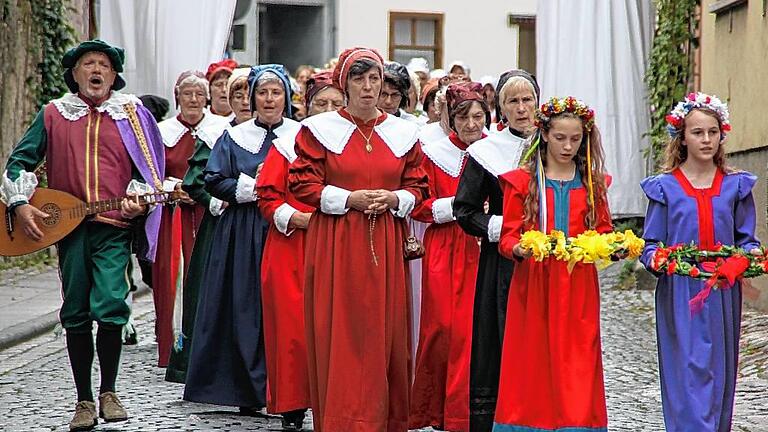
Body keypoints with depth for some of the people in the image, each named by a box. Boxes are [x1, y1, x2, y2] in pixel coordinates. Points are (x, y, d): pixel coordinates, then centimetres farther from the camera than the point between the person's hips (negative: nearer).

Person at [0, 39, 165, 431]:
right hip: (67, 224, 2)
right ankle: (84, 400, 15)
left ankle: (108, 391, 6)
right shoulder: (54, 114, 9)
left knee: (110, 307, -13)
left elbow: (149, 166, 11)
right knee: (75, 314, 4)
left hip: (114, 226, -1)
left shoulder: (131, 113, 8)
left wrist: (137, 200, -7)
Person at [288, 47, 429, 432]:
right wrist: (350, 199, -13)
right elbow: (302, 184, -3)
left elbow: (418, 186, 13)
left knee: (384, 331, 3)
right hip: (335, 245, -2)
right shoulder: (320, 129, 1)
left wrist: (393, 199, -8)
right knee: (339, 334, -4)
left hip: (386, 246, 3)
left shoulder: (402, 133, 10)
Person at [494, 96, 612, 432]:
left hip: (579, 289, 1)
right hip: (534, 287, -1)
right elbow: (508, 235, 0)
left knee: (576, 364, -1)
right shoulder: (522, 181, 4)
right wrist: (518, 249, -21)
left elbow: (603, 232, 13)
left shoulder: (592, 184, 11)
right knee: (533, 362, 0)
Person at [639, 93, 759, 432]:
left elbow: (746, 238, 12)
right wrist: (657, 259, -17)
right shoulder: (664, 187, 3)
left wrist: (751, 254, -9)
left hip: (723, 293, 3)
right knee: (688, 371, -10)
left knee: (719, 371, 7)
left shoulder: (736, 186, 9)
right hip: (680, 294, -3)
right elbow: (651, 244, 4)